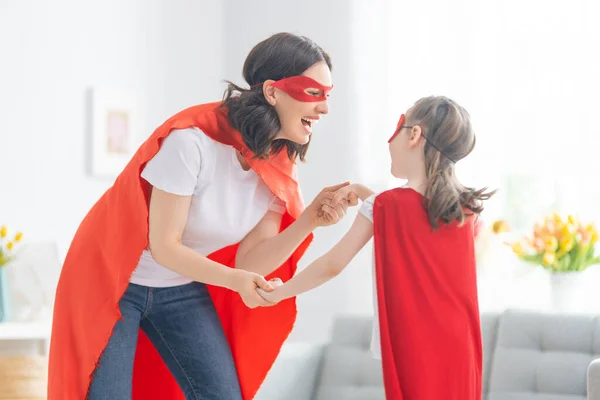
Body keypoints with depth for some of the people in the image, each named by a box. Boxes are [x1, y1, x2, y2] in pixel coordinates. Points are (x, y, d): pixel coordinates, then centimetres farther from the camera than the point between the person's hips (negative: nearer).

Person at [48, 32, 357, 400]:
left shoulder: (277, 168, -8)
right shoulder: (193, 140, -28)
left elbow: (249, 263, -10)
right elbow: (165, 247, -23)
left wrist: (310, 220, -23)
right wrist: (234, 280, -36)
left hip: (182, 290, 6)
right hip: (113, 282, -6)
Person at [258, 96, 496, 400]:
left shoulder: (383, 207, -10)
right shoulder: (463, 206, 4)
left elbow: (333, 265, -2)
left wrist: (280, 292, 12)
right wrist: (366, 194, 18)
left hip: (411, 349, -4)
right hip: (459, 347, 4)